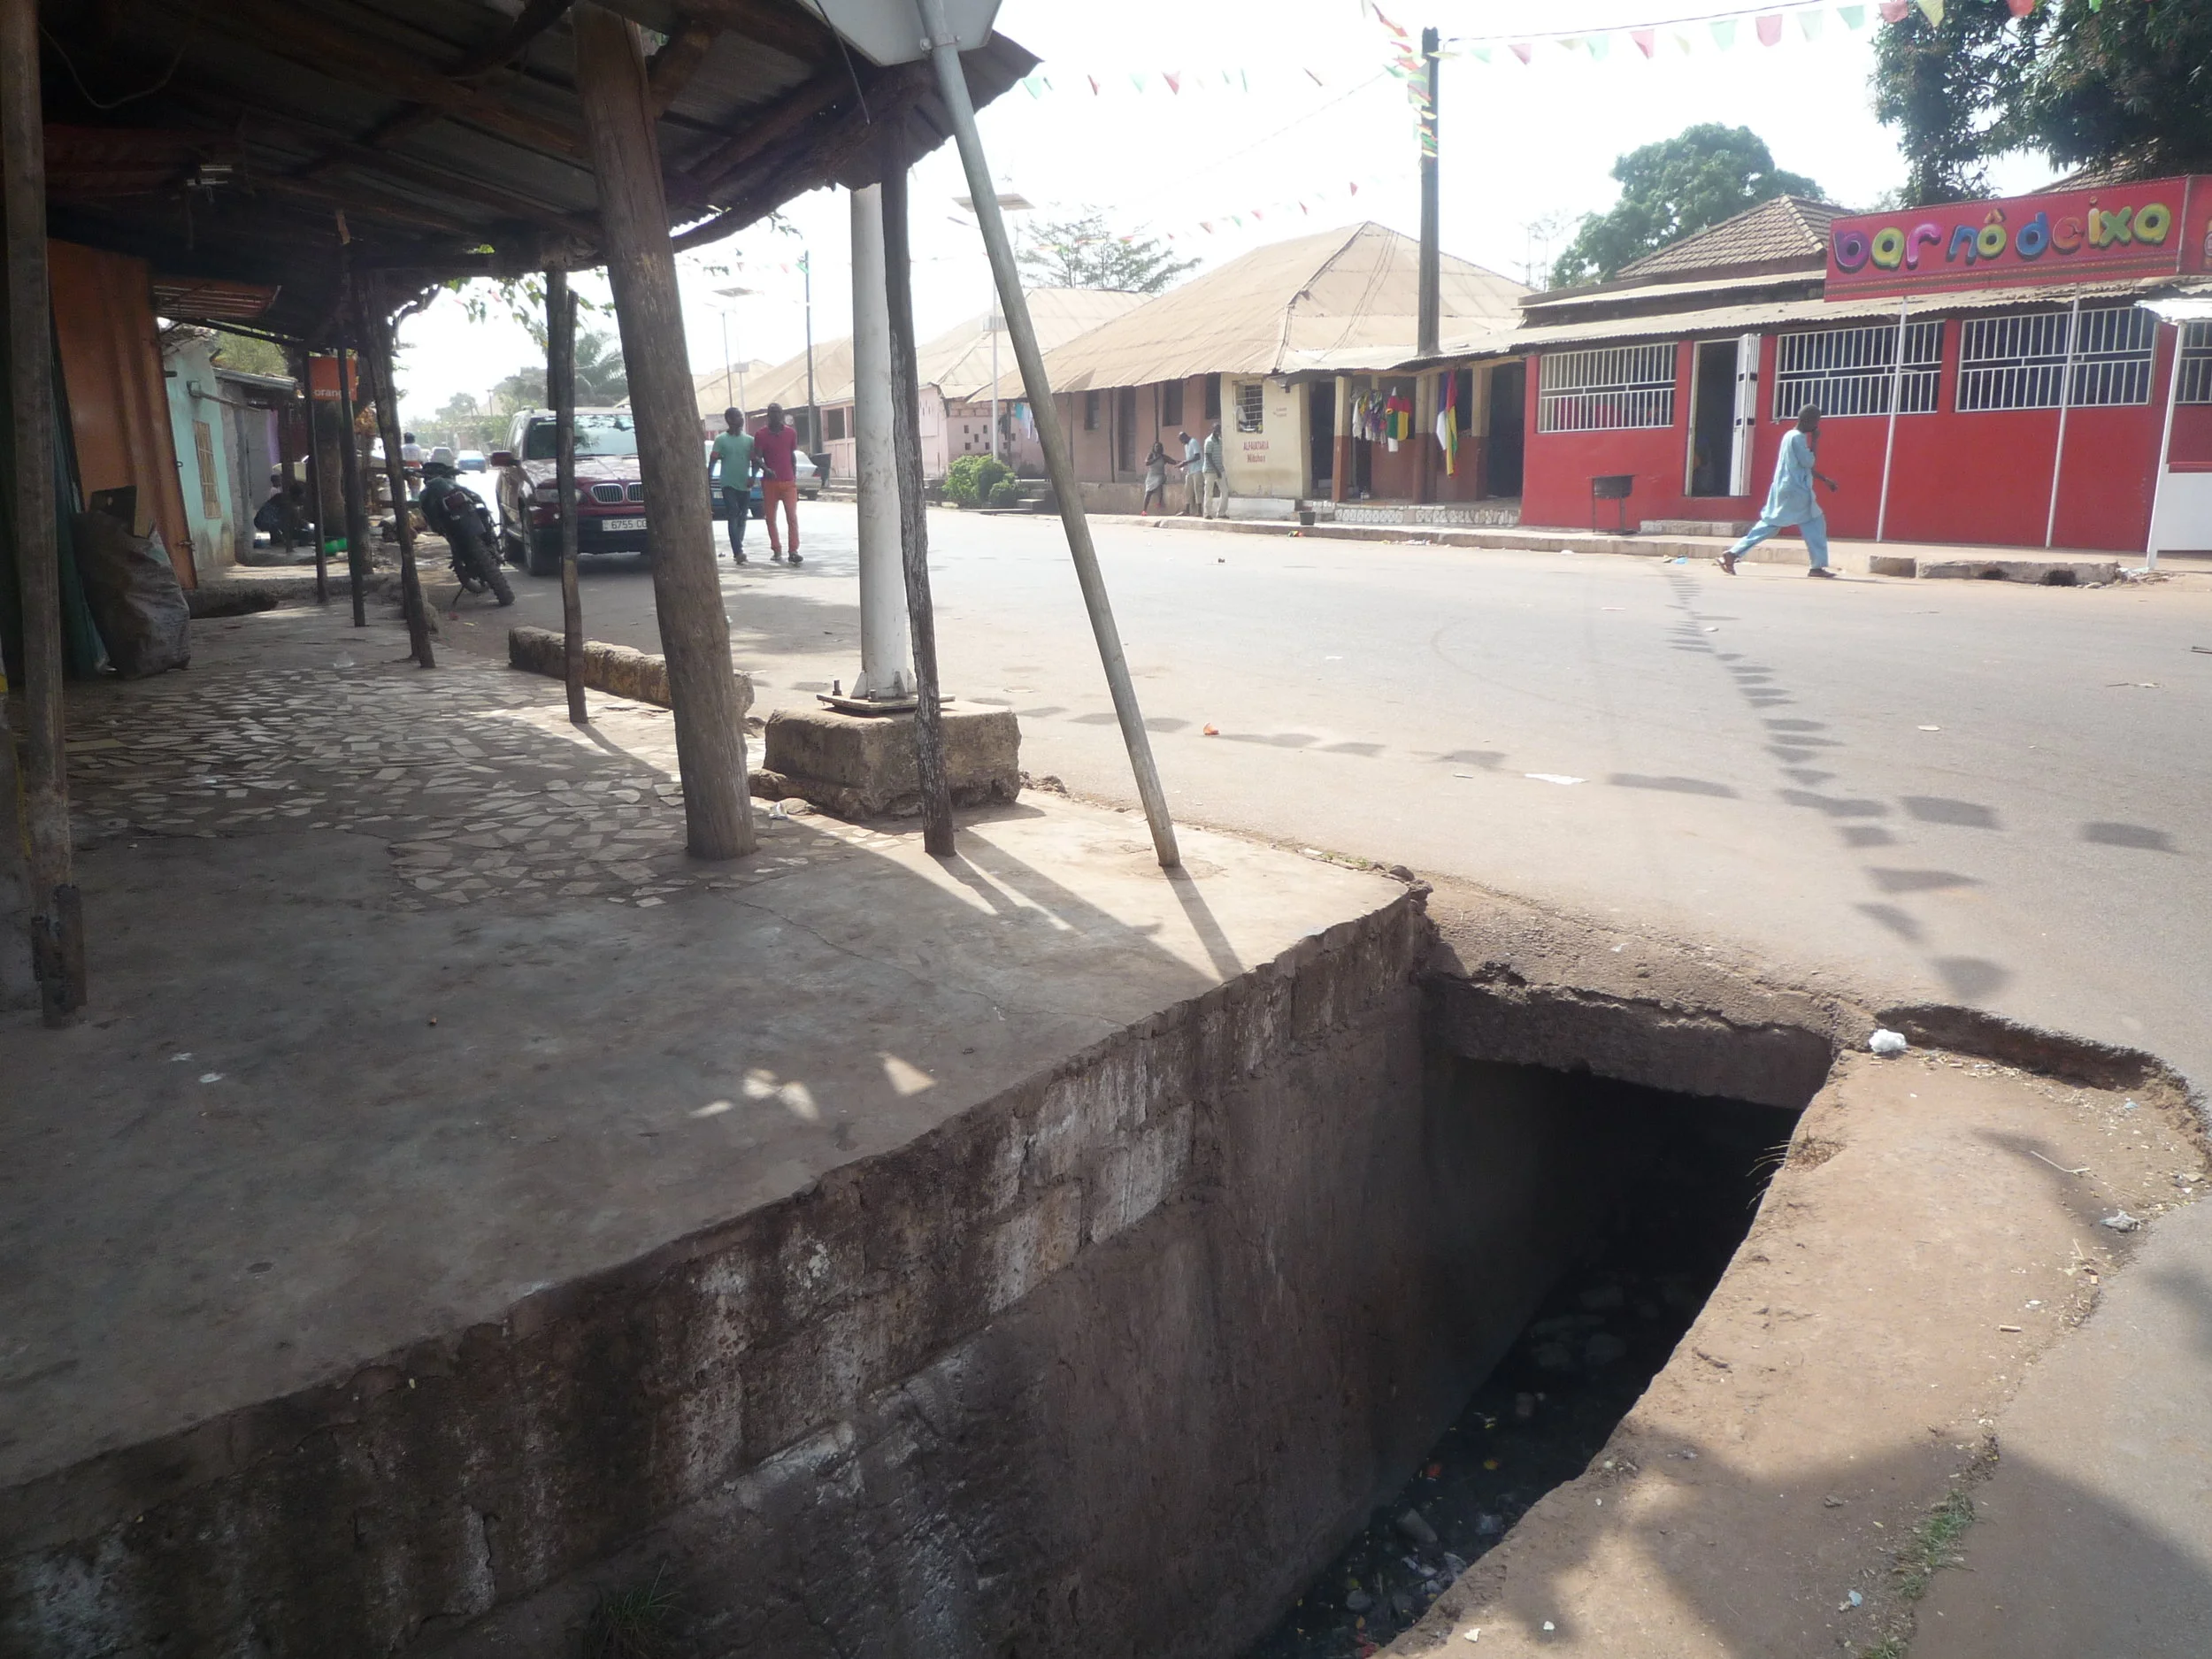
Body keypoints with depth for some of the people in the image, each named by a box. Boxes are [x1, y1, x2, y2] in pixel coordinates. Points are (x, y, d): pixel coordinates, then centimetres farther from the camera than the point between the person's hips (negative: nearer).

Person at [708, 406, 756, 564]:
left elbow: (754, 461, 10)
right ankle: (738, 551, -22)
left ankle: (738, 550, 18)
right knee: (733, 517, -13)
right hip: (728, 484, -4)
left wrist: (752, 477, -7)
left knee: (742, 519, 8)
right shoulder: (721, 439, 1)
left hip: (745, 485, 4)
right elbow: (713, 461, -1)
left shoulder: (749, 440, 9)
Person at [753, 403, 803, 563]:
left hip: (789, 482, 0)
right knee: (771, 518, 4)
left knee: (792, 517, -9)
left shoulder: (791, 433, 6)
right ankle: (776, 551, 12)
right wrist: (766, 469, -25)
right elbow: (756, 457, -6)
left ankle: (794, 550, -11)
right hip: (769, 482, 0)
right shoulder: (761, 435, 0)